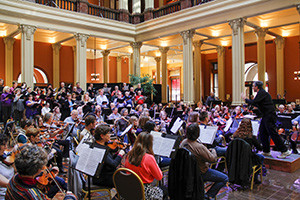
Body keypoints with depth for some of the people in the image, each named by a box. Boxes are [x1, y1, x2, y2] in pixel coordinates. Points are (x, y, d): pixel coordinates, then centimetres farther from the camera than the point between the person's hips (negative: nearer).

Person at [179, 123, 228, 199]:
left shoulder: (183, 142, -9)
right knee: (225, 178, 0)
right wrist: (213, 151, -1)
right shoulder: (199, 147, -33)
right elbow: (213, 159, -21)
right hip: (200, 173, -8)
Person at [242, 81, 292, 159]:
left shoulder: (262, 93, -13)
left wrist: (245, 99, -6)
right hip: (266, 116, 10)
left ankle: (285, 151, -1)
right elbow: (257, 104, 21)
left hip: (269, 116, -10)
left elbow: (253, 102, -21)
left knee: (273, 133, -8)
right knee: (262, 133, 11)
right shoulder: (261, 92, 17)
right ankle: (266, 151, 18)